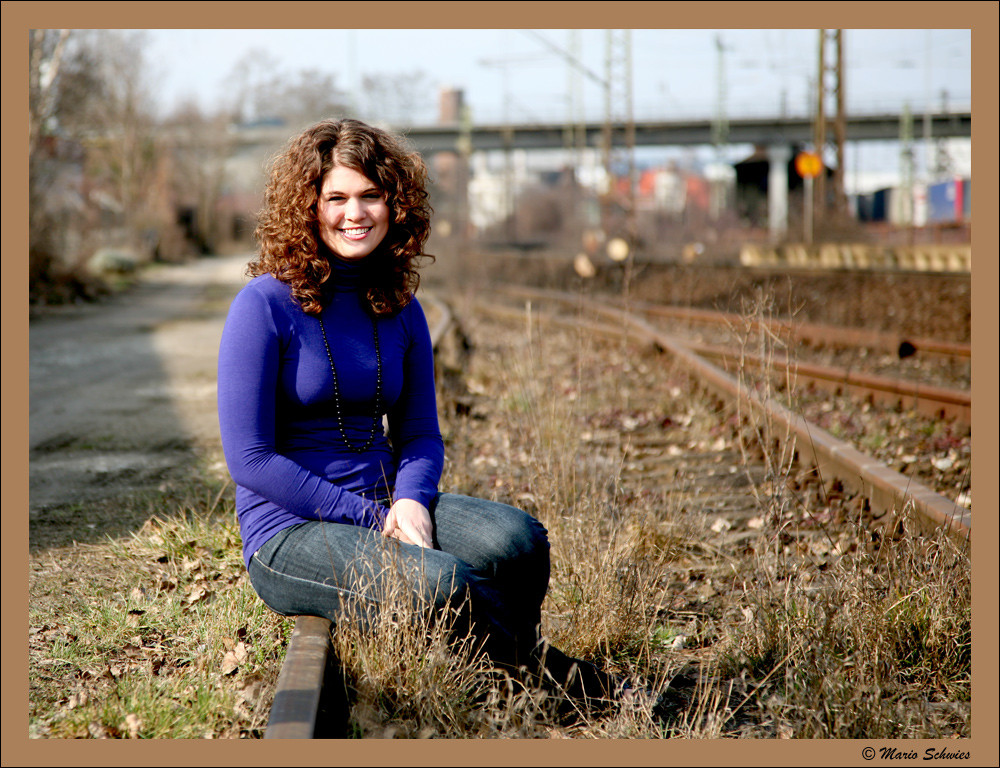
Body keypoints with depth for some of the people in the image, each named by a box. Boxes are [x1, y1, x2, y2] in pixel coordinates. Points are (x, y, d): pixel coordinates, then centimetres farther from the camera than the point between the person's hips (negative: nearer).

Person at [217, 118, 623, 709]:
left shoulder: (399, 307, 7)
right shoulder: (265, 305, -11)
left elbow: (421, 433, 13)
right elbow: (250, 458, -13)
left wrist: (411, 500, -11)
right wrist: (370, 516, -17)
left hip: (388, 506, 5)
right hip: (289, 531, -5)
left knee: (518, 539, -24)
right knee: (440, 582, -32)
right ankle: (538, 663, -2)